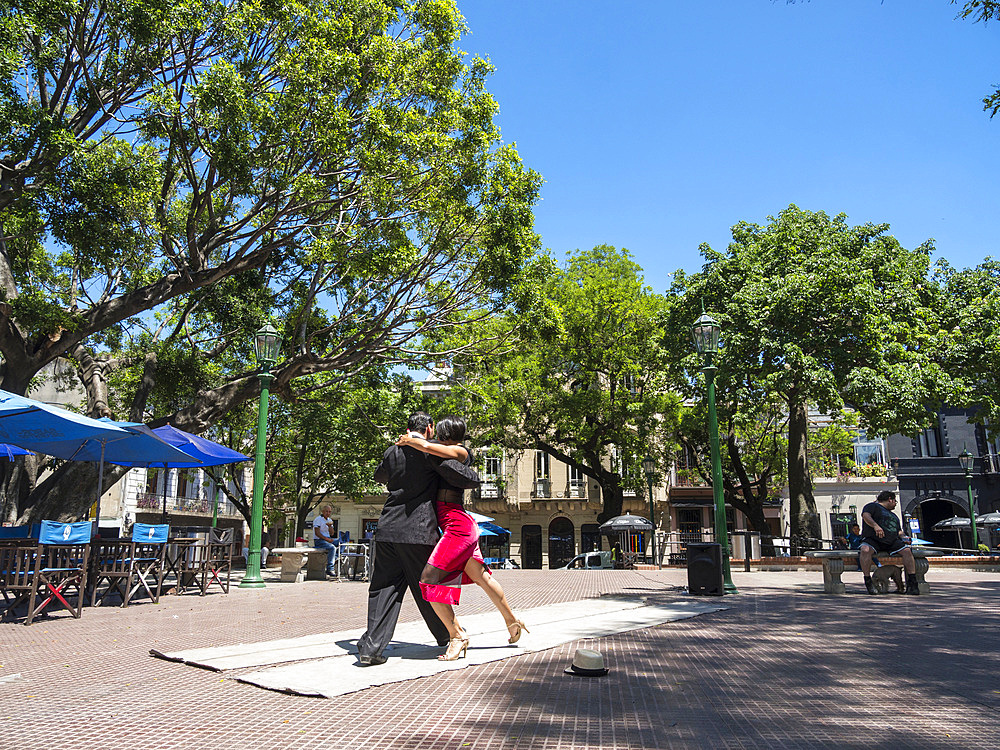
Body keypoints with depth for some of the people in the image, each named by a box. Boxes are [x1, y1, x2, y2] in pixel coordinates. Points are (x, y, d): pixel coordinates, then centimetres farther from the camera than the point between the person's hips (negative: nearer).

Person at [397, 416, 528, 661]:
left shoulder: (460, 452, -10)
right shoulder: (452, 454, 16)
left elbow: (427, 447, -22)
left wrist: (407, 440, -4)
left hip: (457, 525, -10)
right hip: (461, 526, 10)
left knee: (428, 579, -13)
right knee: (480, 576, 22)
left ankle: (457, 635, -6)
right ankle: (512, 621, 38)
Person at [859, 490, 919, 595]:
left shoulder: (894, 516, 34)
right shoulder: (872, 506, 11)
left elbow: (898, 531, 32)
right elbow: (866, 515, -8)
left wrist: (903, 538, 8)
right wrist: (875, 526, -26)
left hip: (892, 542, 6)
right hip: (873, 540, -6)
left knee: (907, 550, -21)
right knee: (865, 550, -36)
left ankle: (912, 583, -20)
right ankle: (868, 582, -31)